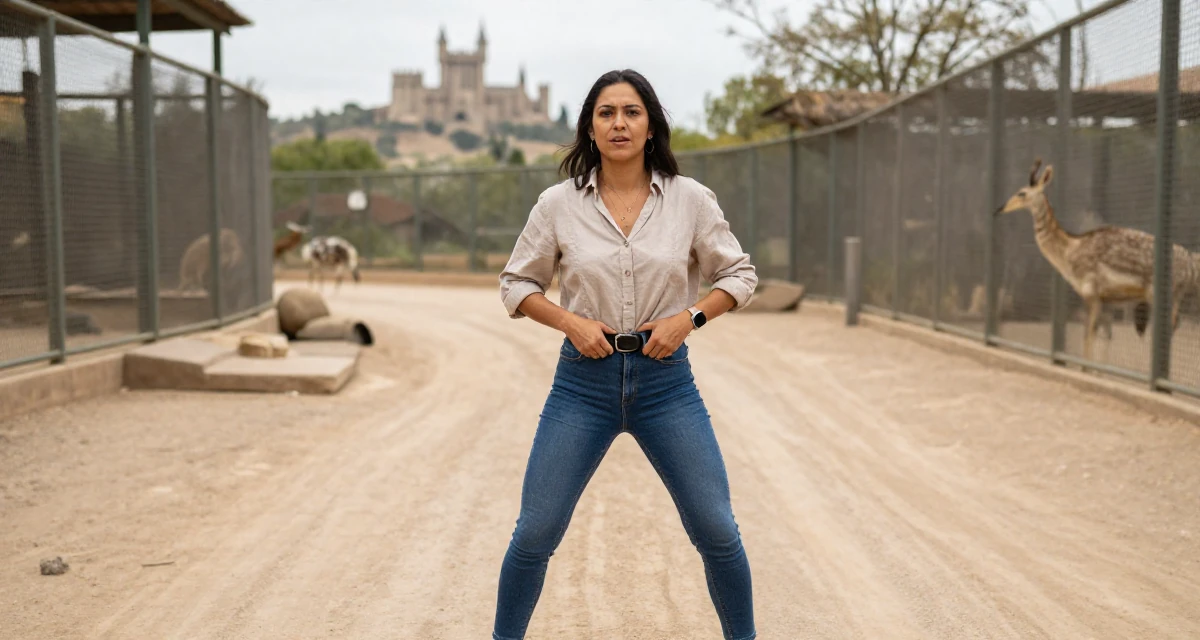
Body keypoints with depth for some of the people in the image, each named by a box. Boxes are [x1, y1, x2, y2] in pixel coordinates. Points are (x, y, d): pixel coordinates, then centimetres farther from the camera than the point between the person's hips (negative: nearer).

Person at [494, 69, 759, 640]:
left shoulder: (690, 199, -3)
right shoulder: (558, 203, -3)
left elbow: (740, 274, 7)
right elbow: (516, 283, 7)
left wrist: (689, 316, -10)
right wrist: (570, 321, -10)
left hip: (666, 378, 0)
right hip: (584, 378, 0)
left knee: (716, 530, 3)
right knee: (535, 532, 2)